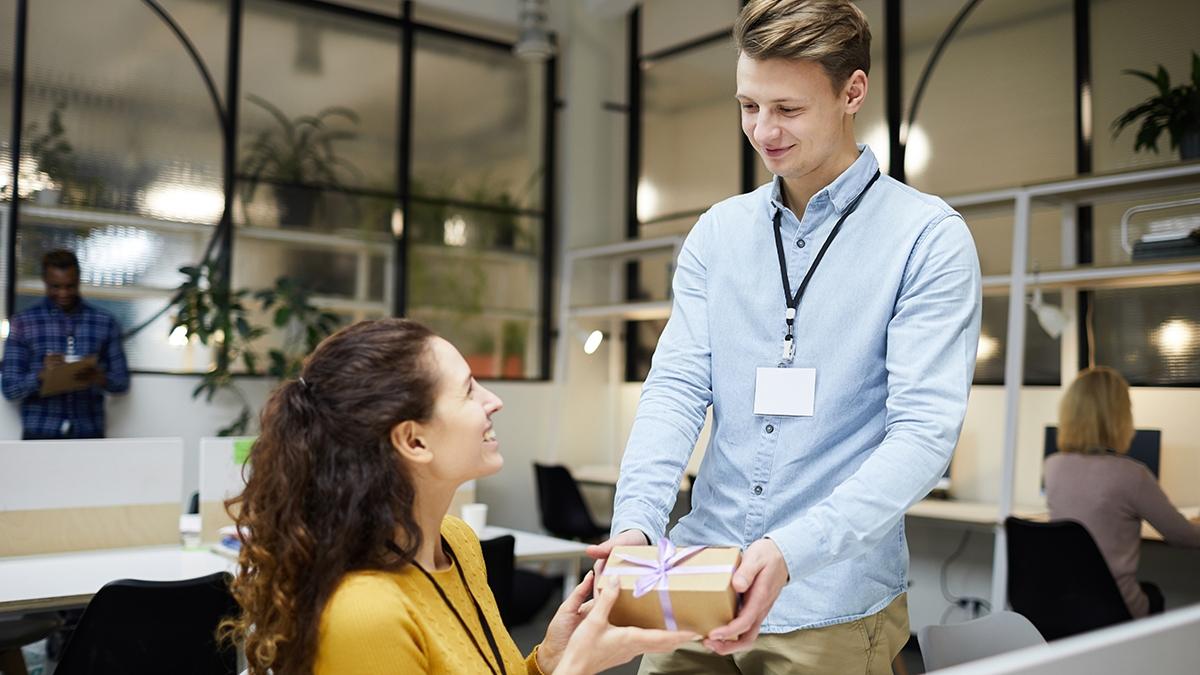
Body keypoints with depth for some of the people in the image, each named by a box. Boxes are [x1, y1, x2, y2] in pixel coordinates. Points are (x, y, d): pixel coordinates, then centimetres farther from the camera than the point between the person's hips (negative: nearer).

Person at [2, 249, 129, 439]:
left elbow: (122, 381, 7)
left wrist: (98, 378, -16)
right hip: (41, 437, -1)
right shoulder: (24, 322, 3)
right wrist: (42, 374, -20)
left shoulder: (104, 322, 6)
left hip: (88, 437, 1)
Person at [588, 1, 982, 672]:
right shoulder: (717, 232, 7)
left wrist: (790, 550, -27)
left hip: (833, 611, -3)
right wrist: (637, 521, -16)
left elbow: (925, 431, -15)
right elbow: (676, 388, 0)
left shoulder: (930, 238, -7)